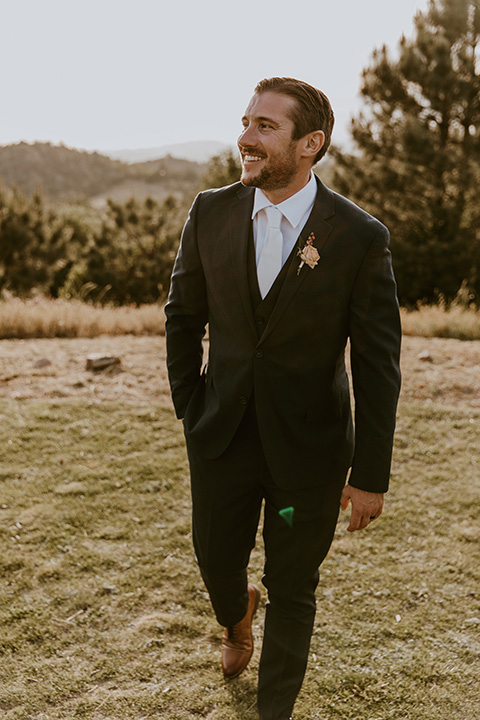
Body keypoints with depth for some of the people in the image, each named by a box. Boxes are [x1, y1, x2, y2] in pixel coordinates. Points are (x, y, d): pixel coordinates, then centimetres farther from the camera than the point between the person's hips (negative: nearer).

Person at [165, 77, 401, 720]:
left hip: (309, 449, -3)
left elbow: (378, 365, -10)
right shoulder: (211, 213, -4)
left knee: (293, 591, 12)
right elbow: (183, 314, 9)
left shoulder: (360, 238, -14)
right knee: (216, 561, 20)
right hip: (221, 438, 3)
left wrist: (370, 475, -9)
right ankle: (237, 617, 58)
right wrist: (189, 405, 6)